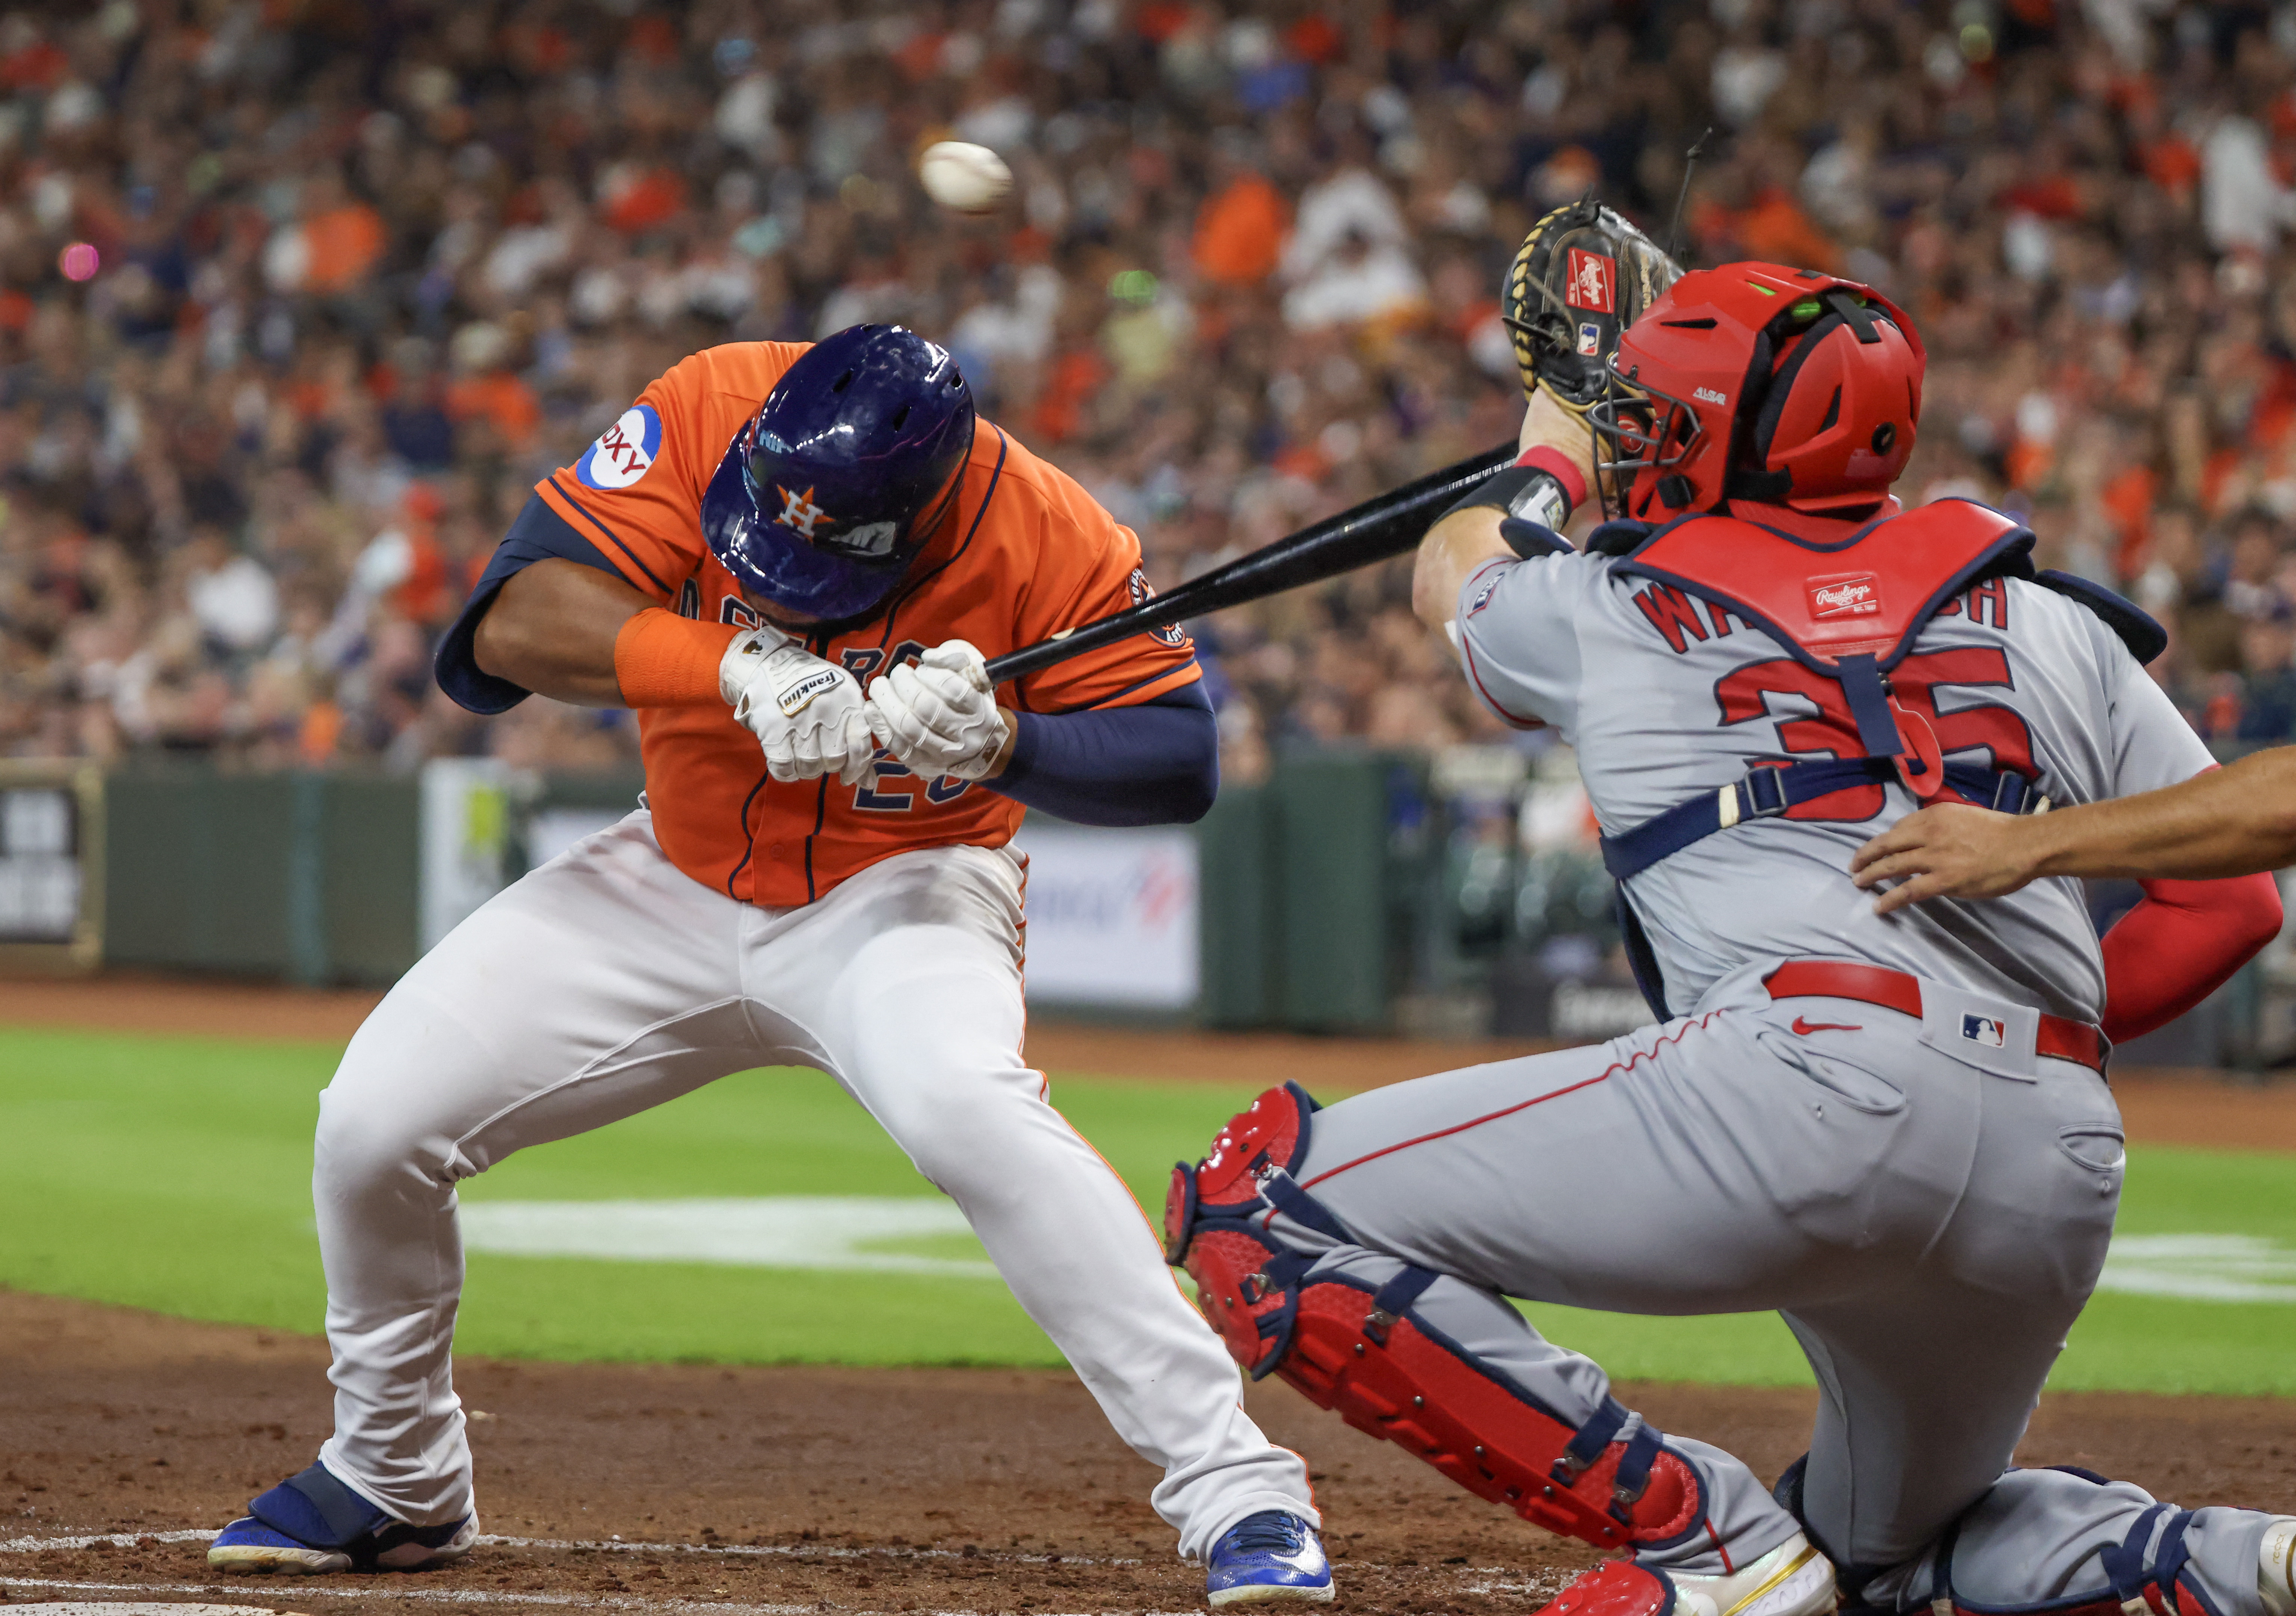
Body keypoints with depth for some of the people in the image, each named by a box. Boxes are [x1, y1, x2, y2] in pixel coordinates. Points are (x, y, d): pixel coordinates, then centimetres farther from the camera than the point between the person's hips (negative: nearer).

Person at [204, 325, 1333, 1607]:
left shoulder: (1043, 537, -25)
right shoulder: (709, 414, -23)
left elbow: (1183, 760, -18)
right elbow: (513, 623, -28)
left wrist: (1002, 744, -37)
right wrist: (733, 663, -43)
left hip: (904, 889, -3)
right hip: (677, 882, 3)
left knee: (968, 1107, -36)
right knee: (375, 1123, -6)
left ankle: (1235, 1487, -30)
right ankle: (397, 1484, 20)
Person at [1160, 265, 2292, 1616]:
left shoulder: (1607, 608, 16)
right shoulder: (2047, 622, 21)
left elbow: (1455, 574, 40)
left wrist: (1545, 463, 60)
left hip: (1807, 1081, -6)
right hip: (2063, 1174, 6)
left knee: (1262, 1208, -3)